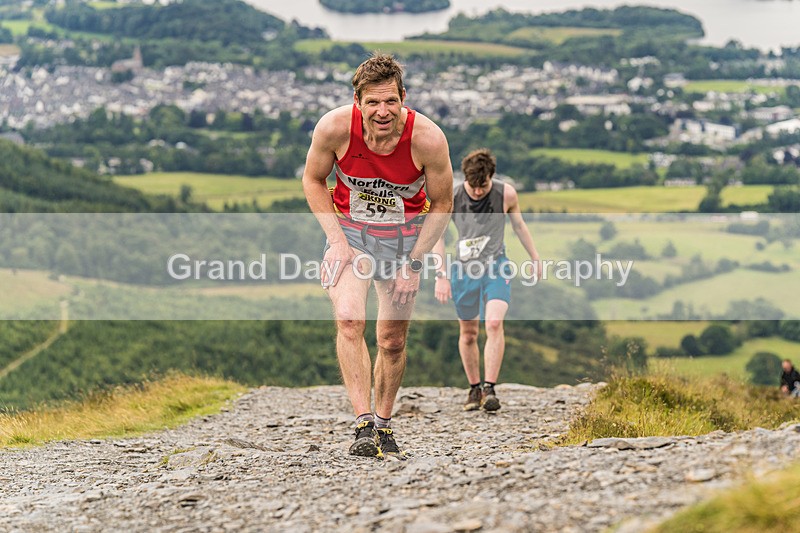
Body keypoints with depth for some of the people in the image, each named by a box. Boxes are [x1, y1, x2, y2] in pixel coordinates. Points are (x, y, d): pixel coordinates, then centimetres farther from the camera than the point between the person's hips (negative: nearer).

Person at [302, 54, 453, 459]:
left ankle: (384, 426, 25)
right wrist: (336, 239, -13)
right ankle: (363, 425, -25)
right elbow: (313, 180, -4)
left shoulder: (428, 139, -25)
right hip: (349, 230, 0)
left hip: (405, 237, 0)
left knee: (393, 340, 4)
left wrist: (412, 263, -12)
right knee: (348, 319, -23)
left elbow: (441, 204, -9)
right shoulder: (335, 127, -24)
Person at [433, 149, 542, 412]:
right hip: (464, 269, 1)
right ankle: (474, 388, 27)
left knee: (495, 323, -21)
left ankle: (489, 389, -19)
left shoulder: (506, 194, -11)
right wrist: (441, 276, -11)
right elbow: (437, 235, -5)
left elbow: (519, 225, 6)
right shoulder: (451, 197, -14)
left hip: (496, 267, -1)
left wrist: (535, 258, 15)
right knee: (468, 333, 9)